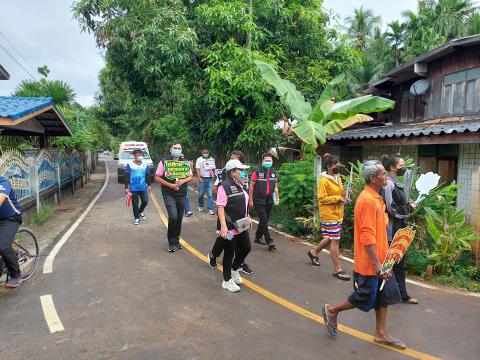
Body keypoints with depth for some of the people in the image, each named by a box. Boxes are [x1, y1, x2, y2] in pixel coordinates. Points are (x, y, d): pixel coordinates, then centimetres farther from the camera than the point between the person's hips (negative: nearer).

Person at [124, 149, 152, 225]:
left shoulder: (145, 165, 6)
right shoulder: (130, 165, -3)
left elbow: (148, 176, 15)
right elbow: (127, 177, -2)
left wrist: (149, 185, 13)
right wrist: (126, 187, -5)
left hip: (143, 187, 2)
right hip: (133, 188, -2)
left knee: (145, 201, 3)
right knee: (135, 203, 4)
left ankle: (140, 211, 33)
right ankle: (136, 218, 17)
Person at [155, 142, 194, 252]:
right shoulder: (164, 162, -2)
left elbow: (191, 176, 11)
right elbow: (157, 178, -4)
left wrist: (183, 181, -10)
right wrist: (170, 185, -16)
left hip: (181, 195, 4)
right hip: (169, 194, -4)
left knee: (179, 219, 10)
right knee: (173, 217, -18)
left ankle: (176, 240, 28)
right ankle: (171, 242, 0)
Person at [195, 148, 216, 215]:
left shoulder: (212, 159, 13)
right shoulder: (199, 159, 4)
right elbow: (197, 169, -4)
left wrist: (213, 174, 4)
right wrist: (199, 177, -15)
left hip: (210, 179, 2)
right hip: (202, 178, -2)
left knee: (210, 194, -4)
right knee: (201, 194, 6)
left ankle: (210, 209, -4)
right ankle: (200, 206, 28)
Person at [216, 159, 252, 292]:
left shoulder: (239, 184, 9)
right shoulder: (224, 186, -17)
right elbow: (220, 207, -22)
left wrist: (248, 218, 20)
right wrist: (223, 226, -27)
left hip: (242, 225, 8)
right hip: (230, 227, -8)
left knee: (246, 248, 12)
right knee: (229, 253, 4)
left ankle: (234, 269, 37)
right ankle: (227, 281, 22)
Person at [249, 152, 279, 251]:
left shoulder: (273, 172, 9)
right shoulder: (257, 171, -7)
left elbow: (275, 187, 16)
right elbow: (251, 186, -5)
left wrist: (277, 198, 9)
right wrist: (251, 200, -7)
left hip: (269, 201, 6)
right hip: (259, 201, -6)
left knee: (264, 220, 13)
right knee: (264, 221, -8)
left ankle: (257, 238, 29)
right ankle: (269, 242, -6)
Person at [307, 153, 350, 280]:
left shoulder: (338, 177, 11)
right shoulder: (324, 180, -16)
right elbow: (322, 198, -19)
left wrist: (344, 196, 2)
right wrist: (338, 198, -20)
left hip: (338, 214, 9)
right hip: (329, 215, -9)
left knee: (330, 238, 19)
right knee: (335, 241, -4)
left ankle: (314, 252, 42)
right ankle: (337, 269, 6)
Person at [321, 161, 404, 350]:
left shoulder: (375, 198, 9)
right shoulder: (367, 200, -22)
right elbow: (367, 237, -25)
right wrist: (377, 265, -23)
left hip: (379, 260, 9)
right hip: (370, 263, -9)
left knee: (384, 295, 15)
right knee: (365, 298, 5)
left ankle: (381, 334, 29)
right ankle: (331, 310, 24)